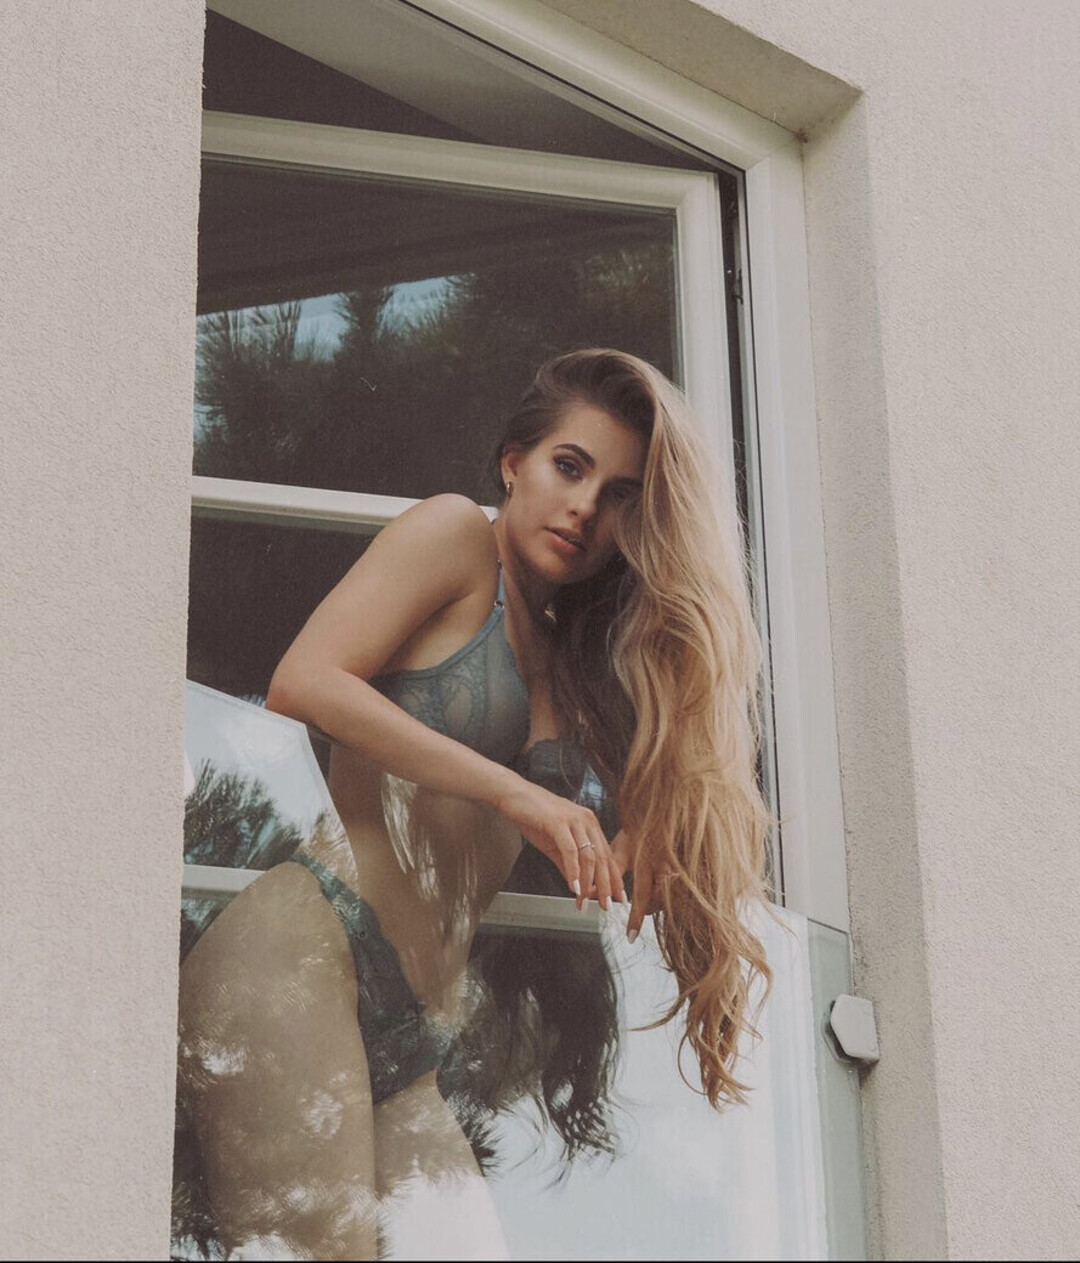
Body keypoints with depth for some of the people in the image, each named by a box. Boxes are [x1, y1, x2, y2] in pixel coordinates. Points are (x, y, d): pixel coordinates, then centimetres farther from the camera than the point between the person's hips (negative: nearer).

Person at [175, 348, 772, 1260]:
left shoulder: (581, 661, 25)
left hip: (414, 1043, 8)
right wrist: (514, 793, -12)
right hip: (301, 950, -7)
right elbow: (304, 682, -10)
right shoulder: (456, 538, 6)